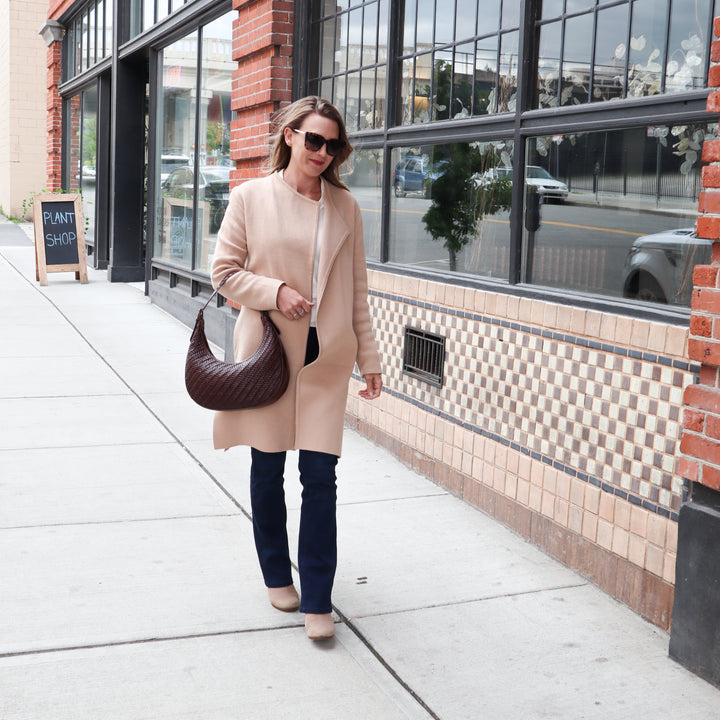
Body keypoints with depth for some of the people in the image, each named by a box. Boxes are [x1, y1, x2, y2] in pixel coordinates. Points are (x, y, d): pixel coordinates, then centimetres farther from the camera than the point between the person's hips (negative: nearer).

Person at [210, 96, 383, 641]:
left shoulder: (345, 206, 5)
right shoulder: (251, 198, -1)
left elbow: (356, 287, 9)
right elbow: (224, 271, 2)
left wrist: (369, 357, 8)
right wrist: (275, 292, -14)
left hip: (325, 356, 1)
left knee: (320, 477, -3)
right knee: (267, 470, 11)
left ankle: (317, 600, 7)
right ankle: (277, 576, 31)